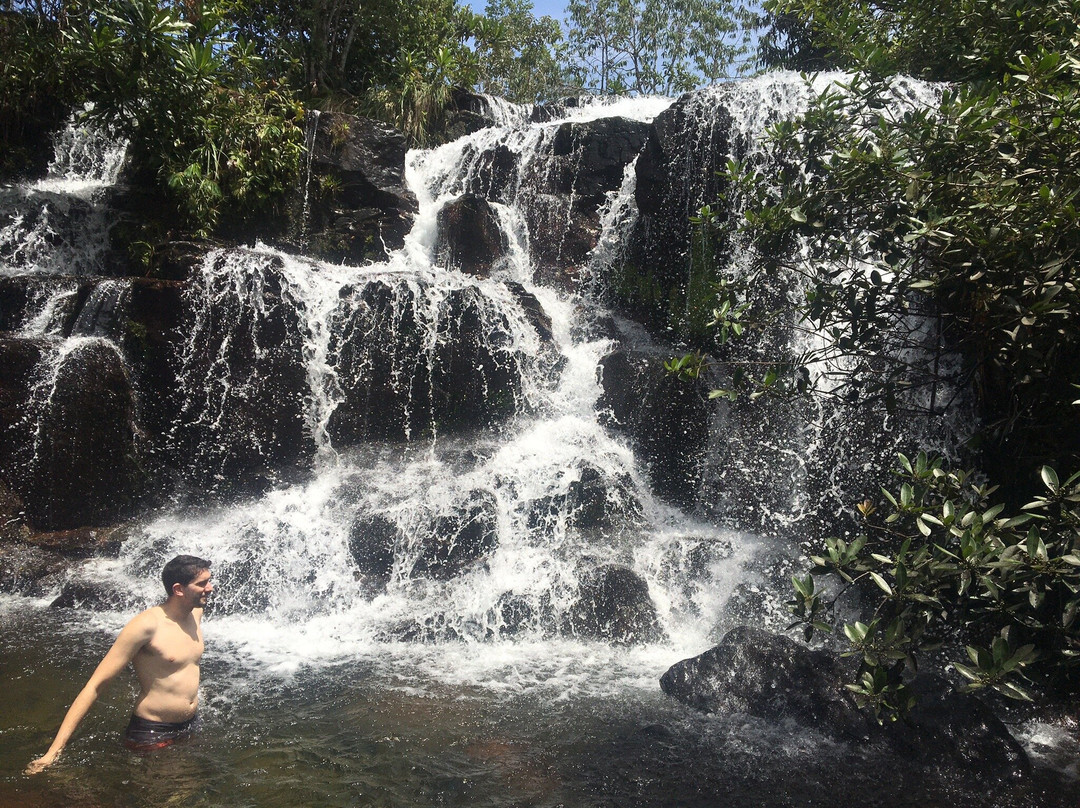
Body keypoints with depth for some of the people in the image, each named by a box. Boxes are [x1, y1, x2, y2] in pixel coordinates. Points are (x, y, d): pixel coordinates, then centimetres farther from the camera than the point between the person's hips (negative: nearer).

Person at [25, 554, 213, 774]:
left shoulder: (196, 612, -2)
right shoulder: (147, 625, -23)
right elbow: (95, 686, -23)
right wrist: (54, 750, -27)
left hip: (189, 729, 7)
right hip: (151, 736, -6)